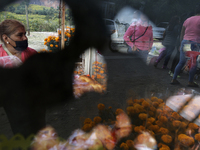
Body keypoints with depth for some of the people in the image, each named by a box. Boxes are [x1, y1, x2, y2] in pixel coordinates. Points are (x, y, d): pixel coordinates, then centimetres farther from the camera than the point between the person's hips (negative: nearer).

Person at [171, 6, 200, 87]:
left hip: (185, 42, 5)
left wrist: (181, 44, 20)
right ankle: (190, 81, 9)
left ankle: (174, 79, 10)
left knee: (181, 62, 11)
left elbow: (181, 34, 16)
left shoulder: (187, 20, 16)